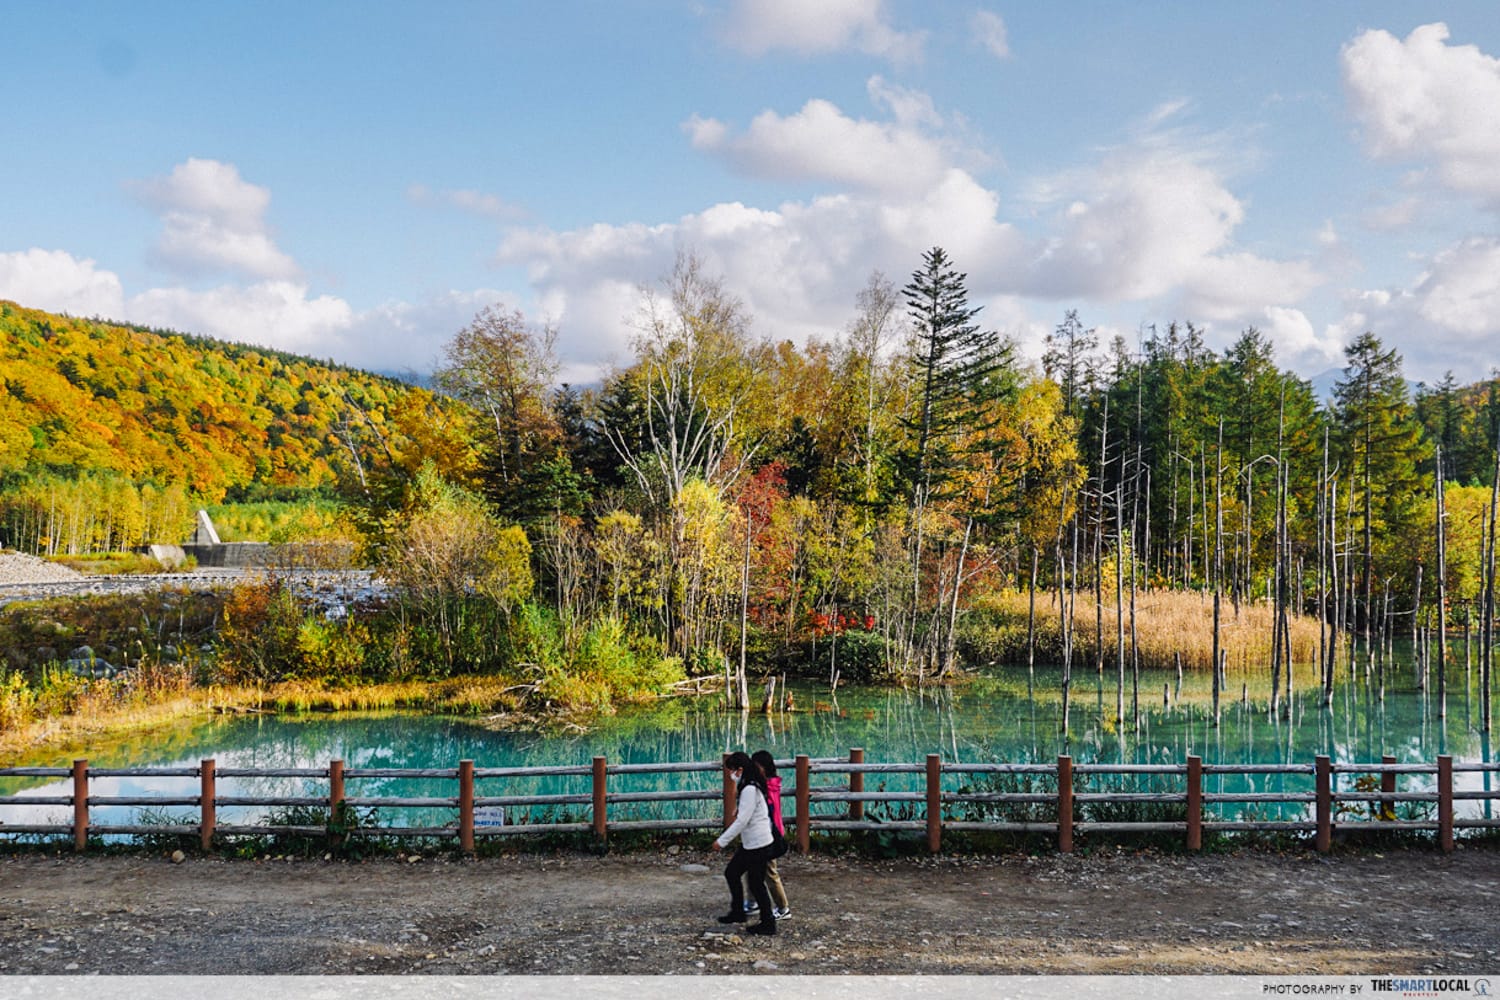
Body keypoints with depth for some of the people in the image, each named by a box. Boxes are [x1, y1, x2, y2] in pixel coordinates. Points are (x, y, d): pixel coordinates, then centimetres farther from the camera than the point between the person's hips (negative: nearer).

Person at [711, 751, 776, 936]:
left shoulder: (750, 790, -21)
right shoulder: (749, 787, 9)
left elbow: (742, 820, -23)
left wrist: (722, 841, -19)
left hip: (758, 844, -10)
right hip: (749, 843, 10)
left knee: (756, 883, 1)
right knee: (731, 873, 17)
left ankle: (768, 923, 12)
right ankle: (737, 912, 30)